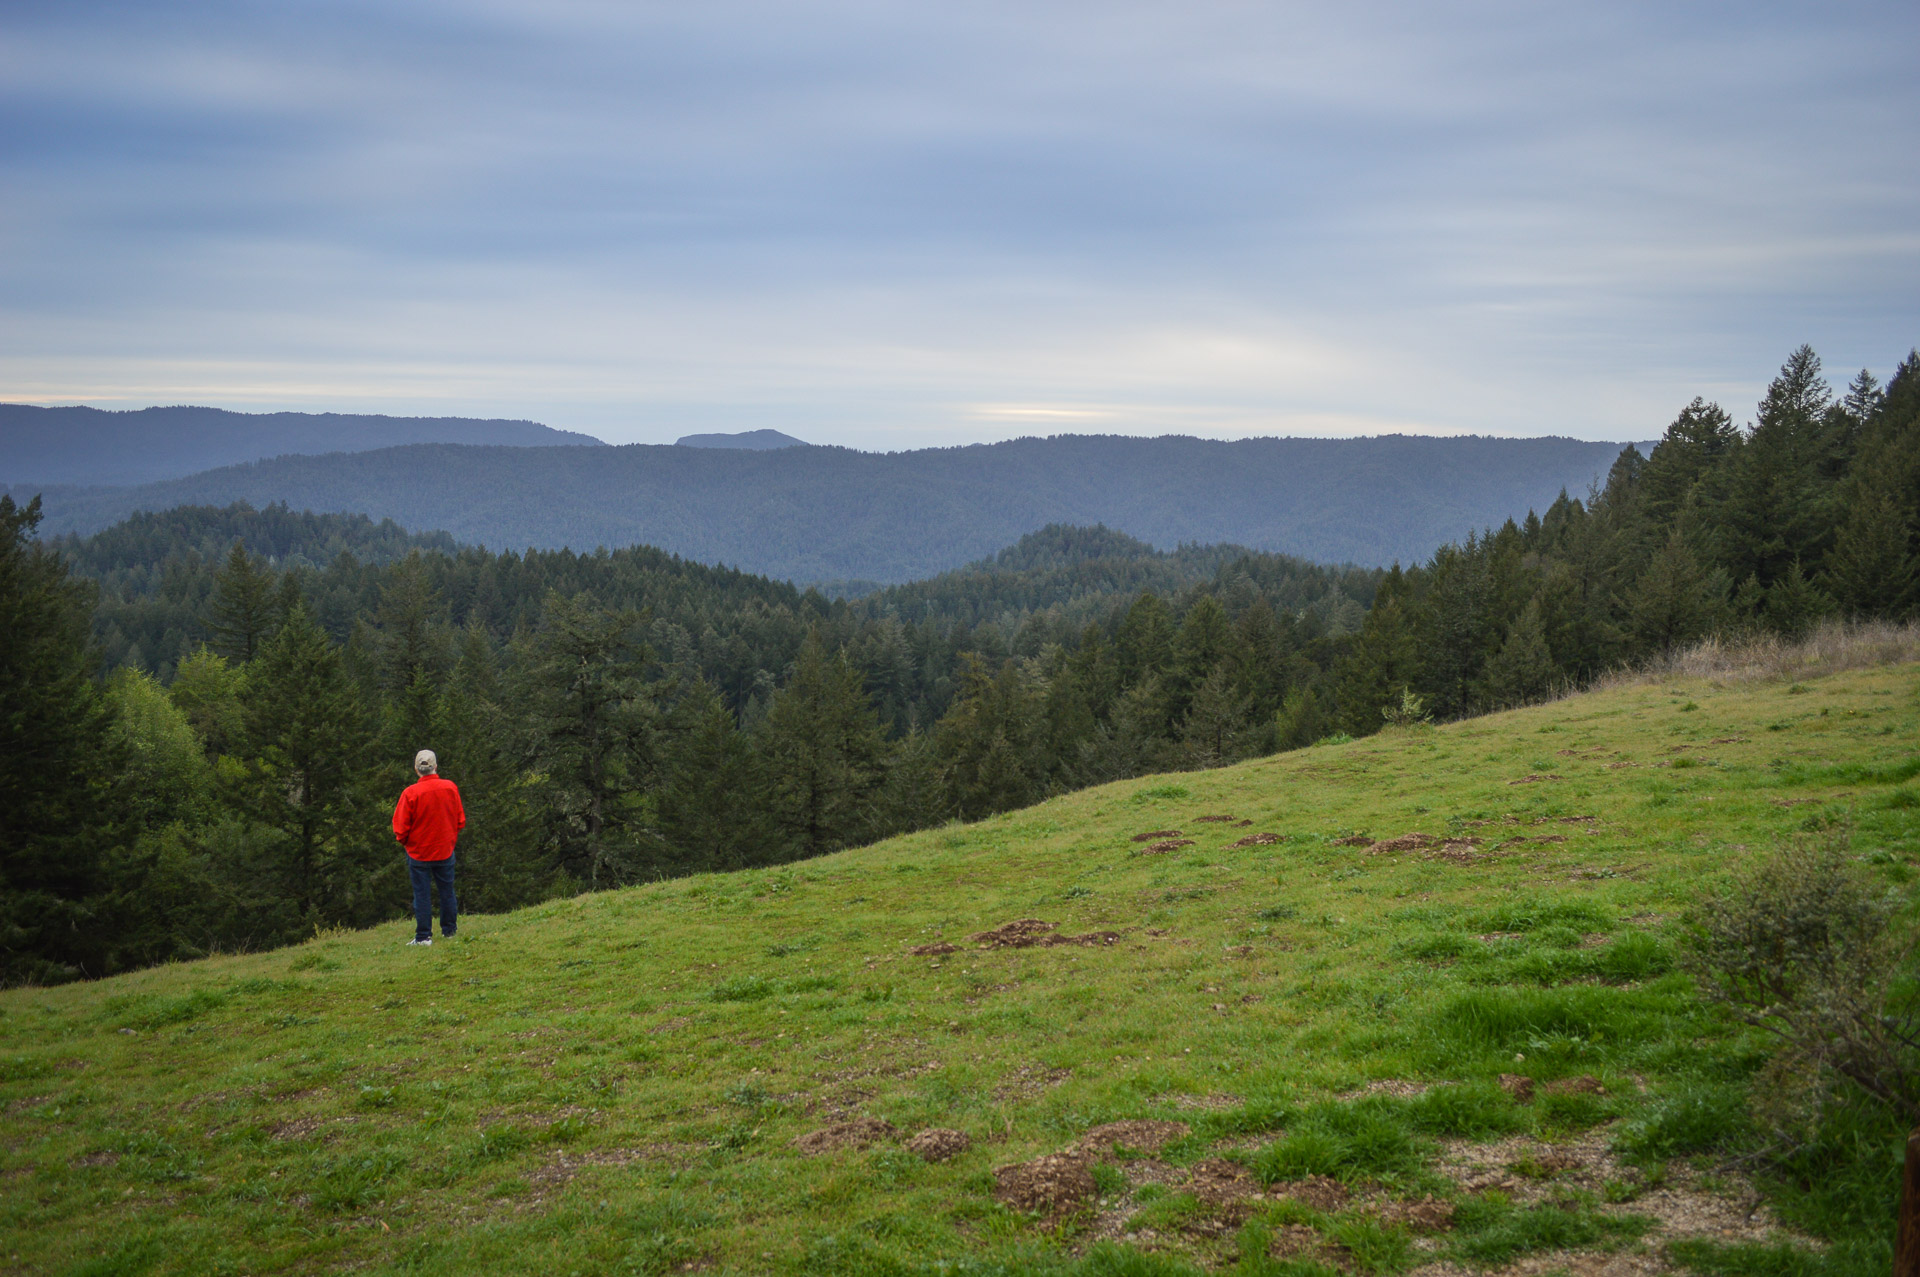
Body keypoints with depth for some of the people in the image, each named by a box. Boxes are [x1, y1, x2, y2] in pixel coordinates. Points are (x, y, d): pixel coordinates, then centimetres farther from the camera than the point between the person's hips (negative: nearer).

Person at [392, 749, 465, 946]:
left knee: (422, 894, 5)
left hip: (419, 851, -3)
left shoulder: (410, 793, -17)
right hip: (445, 850, 3)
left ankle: (423, 936, 8)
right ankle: (449, 931, 23)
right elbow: (460, 820, 1)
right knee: (447, 891, 15)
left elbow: (400, 828, -12)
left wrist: (405, 842, 8)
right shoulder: (451, 788, -8)